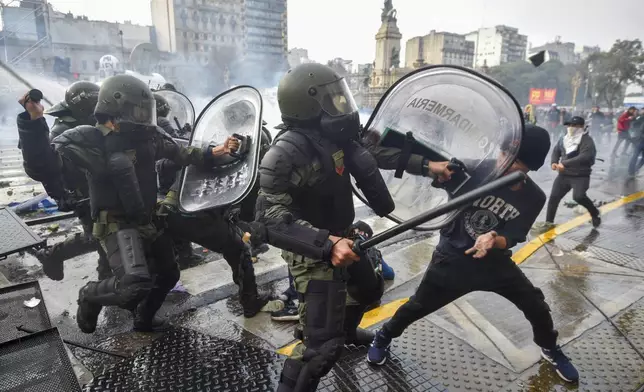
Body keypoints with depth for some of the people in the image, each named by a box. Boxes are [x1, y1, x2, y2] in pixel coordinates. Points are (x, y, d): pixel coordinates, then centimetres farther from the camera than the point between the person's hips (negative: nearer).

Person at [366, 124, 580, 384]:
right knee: (418, 306, 6)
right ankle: (383, 338, 34)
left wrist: (493, 241, -34)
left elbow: (510, 239, -12)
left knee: (537, 307, 10)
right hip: (453, 257, -2)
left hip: (495, 262, 3)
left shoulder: (533, 198, -11)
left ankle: (550, 350, 44)